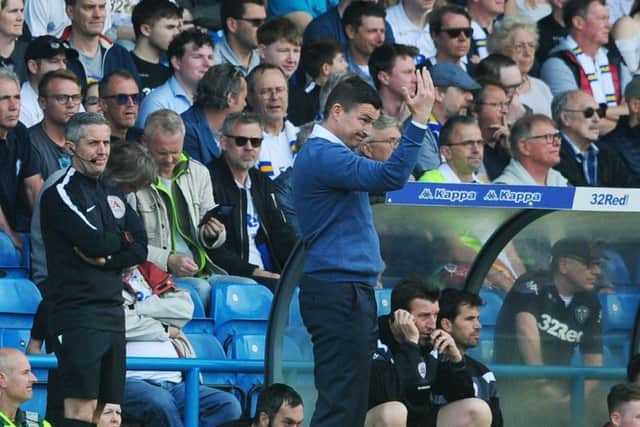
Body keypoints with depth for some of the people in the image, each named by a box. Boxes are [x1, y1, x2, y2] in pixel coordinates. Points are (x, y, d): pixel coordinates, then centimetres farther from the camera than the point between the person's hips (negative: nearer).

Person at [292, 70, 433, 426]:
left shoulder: (328, 153, 20)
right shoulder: (323, 154, -14)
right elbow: (389, 177, -26)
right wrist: (419, 119, -26)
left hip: (351, 290, 11)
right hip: (339, 293, -11)